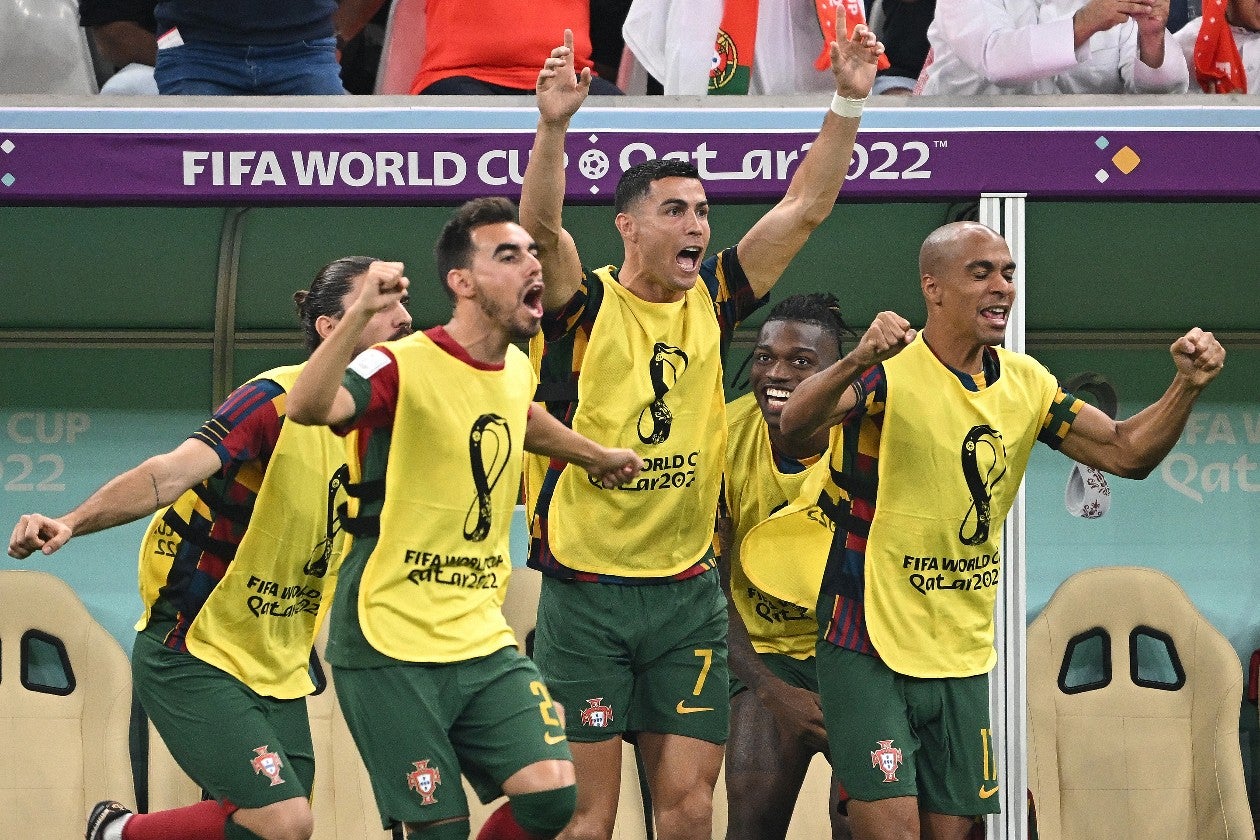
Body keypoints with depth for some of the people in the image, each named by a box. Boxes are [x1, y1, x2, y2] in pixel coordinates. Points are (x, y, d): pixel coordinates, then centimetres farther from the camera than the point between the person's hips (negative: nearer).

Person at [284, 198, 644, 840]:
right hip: (391, 648, -7)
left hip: (483, 640, 7)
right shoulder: (403, 366, -15)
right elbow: (307, 408, -36)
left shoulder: (516, 370, 9)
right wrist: (359, 315, -47)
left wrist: (597, 456, 48)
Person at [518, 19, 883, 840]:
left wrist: (849, 103, -5)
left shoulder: (711, 304, 8)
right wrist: (554, 126, -37)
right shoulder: (587, 306, -4)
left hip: (689, 591, 4)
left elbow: (804, 209, 5)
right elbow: (541, 226, -22)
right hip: (587, 588, -4)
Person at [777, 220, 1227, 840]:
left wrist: (1187, 385, -11)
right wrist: (856, 363, -52)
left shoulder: (1024, 383, 6)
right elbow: (795, 423, -31)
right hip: (871, 649, -6)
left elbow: (1126, 451, 7)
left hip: (964, 657, 6)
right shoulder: (892, 371, -14)